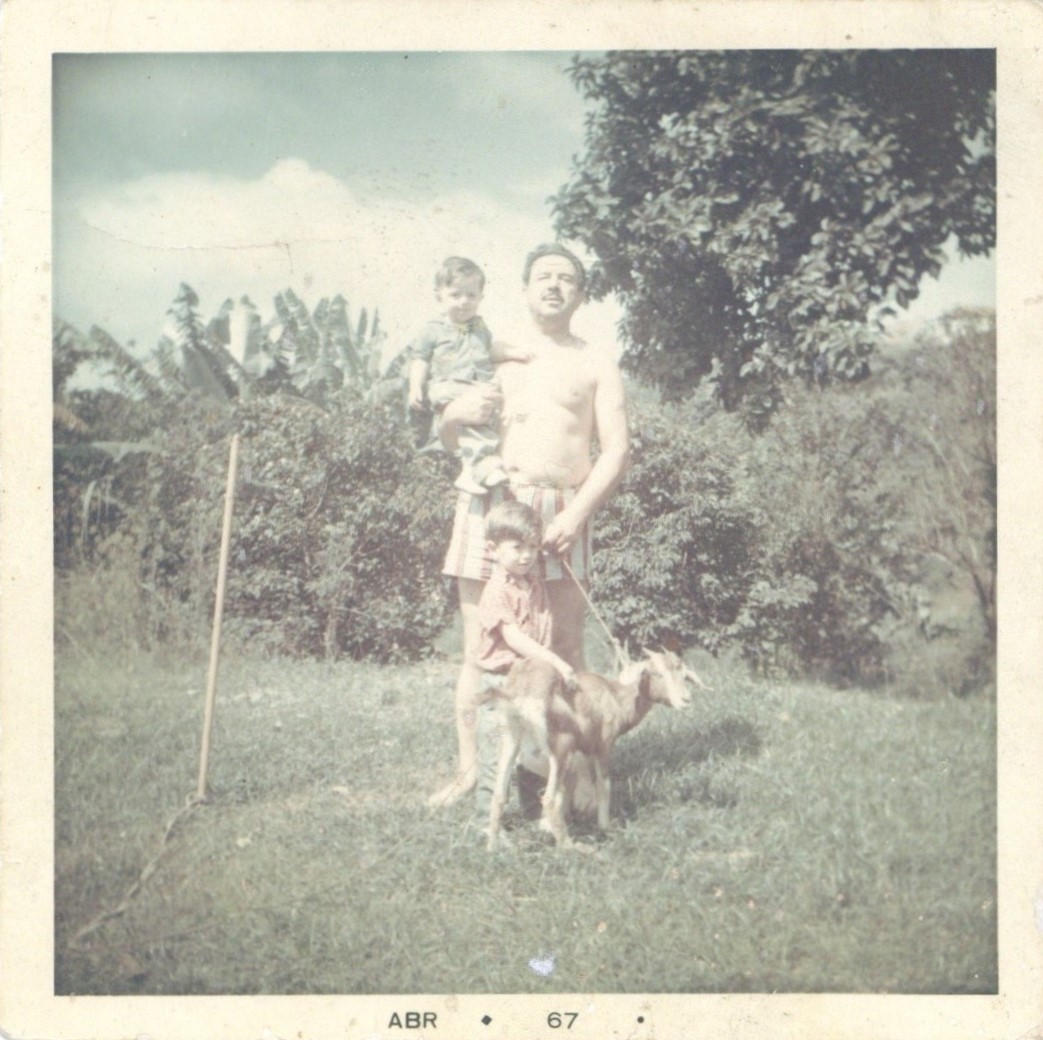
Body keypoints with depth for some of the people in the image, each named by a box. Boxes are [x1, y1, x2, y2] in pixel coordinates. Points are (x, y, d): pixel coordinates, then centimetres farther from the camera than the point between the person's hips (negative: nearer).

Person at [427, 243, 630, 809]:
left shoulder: (595, 366, 14)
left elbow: (616, 451, 4)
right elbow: (445, 440, 20)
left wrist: (577, 514, -12)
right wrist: (456, 413, -5)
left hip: (561, 512, -1)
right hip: (488, 505, 1)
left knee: (564, 650, -2)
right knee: (480, 648, -1)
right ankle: (468, 768, 5)